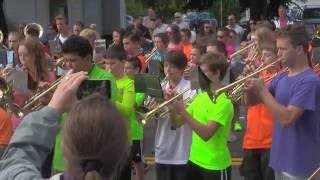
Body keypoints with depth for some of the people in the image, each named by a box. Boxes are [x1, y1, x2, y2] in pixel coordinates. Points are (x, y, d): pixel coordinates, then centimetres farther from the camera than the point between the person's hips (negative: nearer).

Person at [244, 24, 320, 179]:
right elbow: (251, 102, 13)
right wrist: (250, 86, -8)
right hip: (280, 158, 8)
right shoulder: (281, 78, 8)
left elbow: (287, 118, -25)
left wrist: (262, 90, -20)